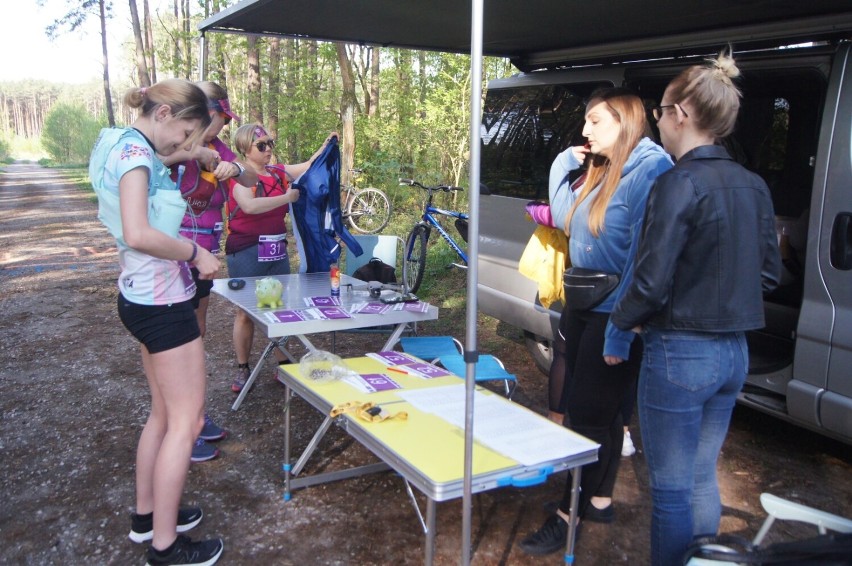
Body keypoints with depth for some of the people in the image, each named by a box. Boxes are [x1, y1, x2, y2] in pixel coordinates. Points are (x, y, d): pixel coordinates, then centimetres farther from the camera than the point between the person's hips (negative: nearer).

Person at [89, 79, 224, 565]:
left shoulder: (129, 149, 12)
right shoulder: (135, 151, -18)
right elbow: (138, 234, -28)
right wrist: (195, 252, -17)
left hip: (147, 299, 10)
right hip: (161, 302, -10)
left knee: (164, 414, 20)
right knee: (187, 422, -1)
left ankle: (146, 515, 34)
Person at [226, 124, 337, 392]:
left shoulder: (278, 172, 9)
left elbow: (309, 166, 21)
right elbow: (250, 205, -27)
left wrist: (327, 145, 9)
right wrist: (287, 197, -20)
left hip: (277, 249, 6)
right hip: (247, 251, -6)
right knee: (246, 313, 4)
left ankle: (283, 365, 19)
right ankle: (242, 369, 18)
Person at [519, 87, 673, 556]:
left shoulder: (650, 169, -17)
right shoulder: (602, 171, 11)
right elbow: (563, 218, 15)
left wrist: (621, 331, -23)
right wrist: (564, 162, 7)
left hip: (614, 318, -9)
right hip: (581, 310, 9)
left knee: (588, 415, 1)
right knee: (599, 410, 18)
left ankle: (567, 514, 16)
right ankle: (599, 500, 33)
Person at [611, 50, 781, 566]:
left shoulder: (680, 184, -18)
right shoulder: (754, 186, 6)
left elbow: (652, 283, -20)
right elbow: (769, 274, 12)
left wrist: (622, 320, -2)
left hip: (681, 353, -8)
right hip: (734, 352, 8)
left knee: (672, 489, 8)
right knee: (703, 479, 22)